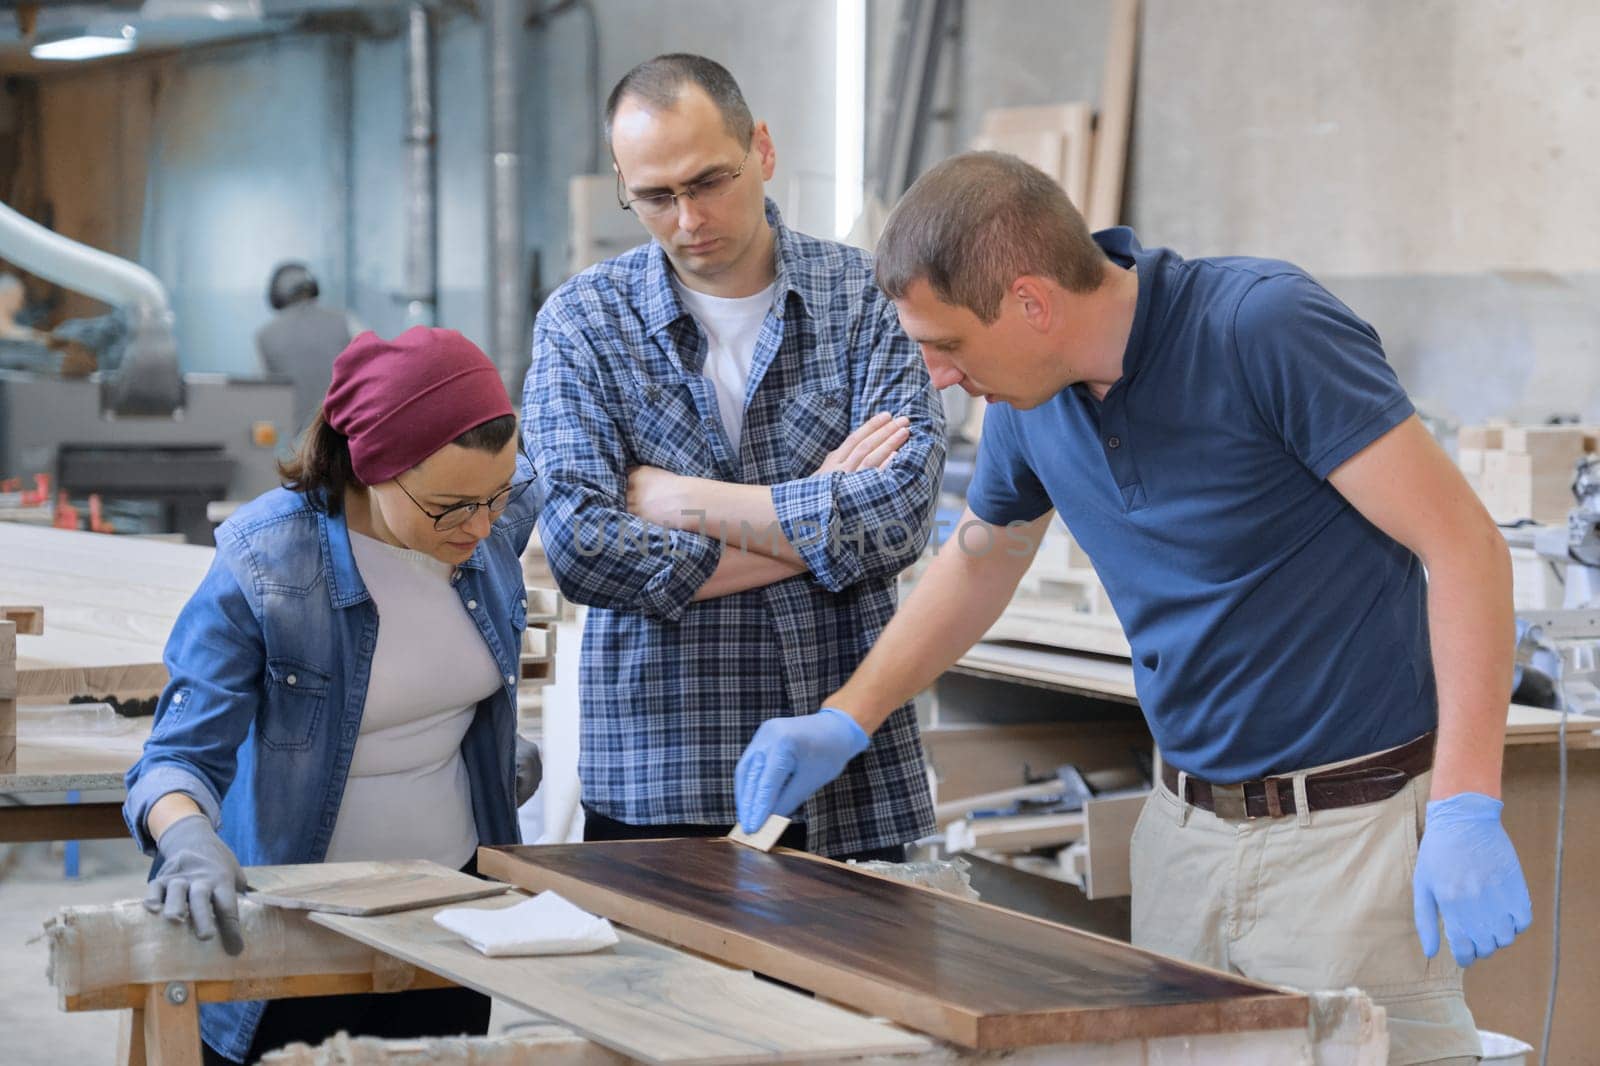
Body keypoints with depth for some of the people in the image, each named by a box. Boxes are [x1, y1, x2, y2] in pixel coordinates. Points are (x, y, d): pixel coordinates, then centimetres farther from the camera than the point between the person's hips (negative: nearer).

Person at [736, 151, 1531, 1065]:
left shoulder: (1265, 328, -20)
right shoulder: (1030, 399, 3)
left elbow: (1465, 548, -21)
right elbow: (979, 563, 23)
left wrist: (1467, 812, -26)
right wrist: (844, 720, 16)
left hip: (1351, 824, -7)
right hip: (1189, 825, 7)